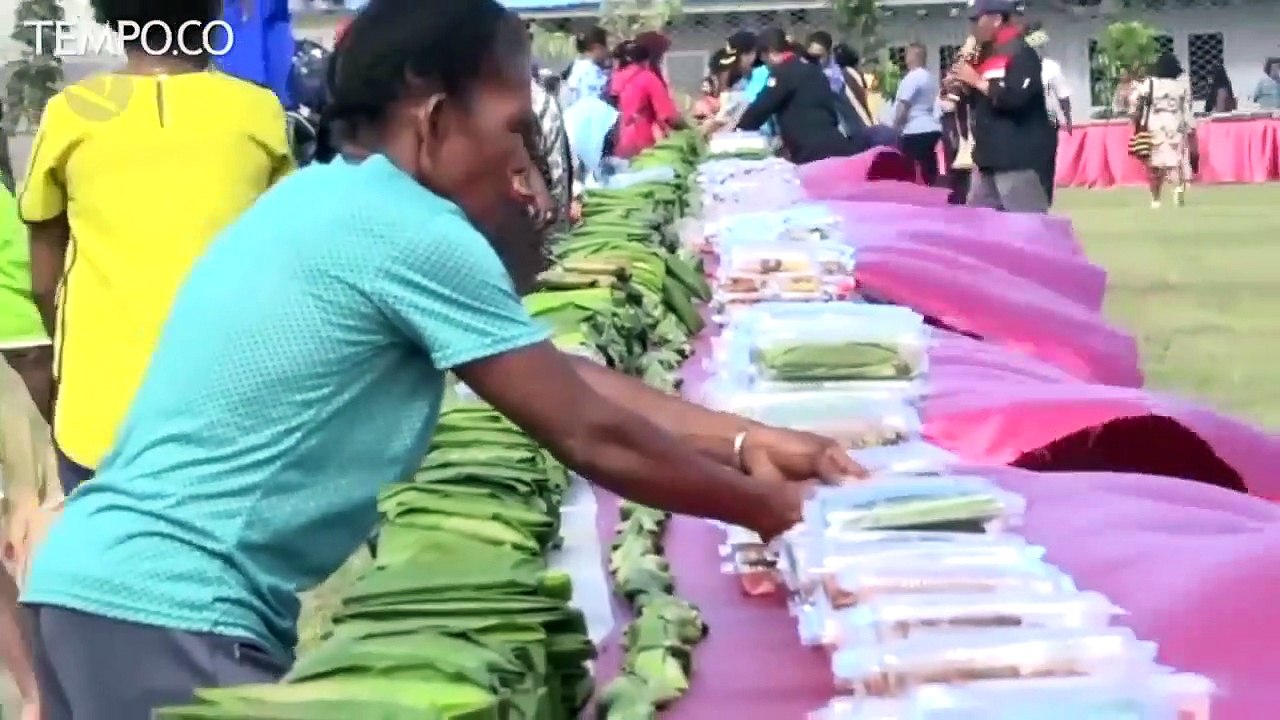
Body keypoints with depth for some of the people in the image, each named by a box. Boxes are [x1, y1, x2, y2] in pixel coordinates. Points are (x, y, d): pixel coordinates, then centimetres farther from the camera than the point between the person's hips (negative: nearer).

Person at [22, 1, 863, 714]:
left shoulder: (334, 200, 14)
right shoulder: (409, 232, -15)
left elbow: (560, 378, 15)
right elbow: (589, 435, -10)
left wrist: (742, 441, 12)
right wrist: (772, 508, 2)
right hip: (168, 607, -10)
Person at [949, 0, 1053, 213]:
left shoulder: (1021, 54, -10)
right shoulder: (985, 57, 17)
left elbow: (1016, 98, -24)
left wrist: (977, 81, -17)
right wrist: (959, 86, 4)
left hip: (1017, 157, -10)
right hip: (988, 157, 10)